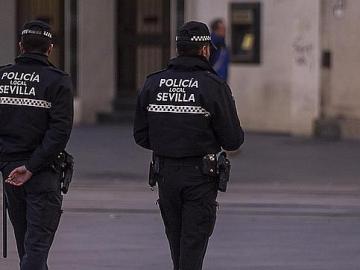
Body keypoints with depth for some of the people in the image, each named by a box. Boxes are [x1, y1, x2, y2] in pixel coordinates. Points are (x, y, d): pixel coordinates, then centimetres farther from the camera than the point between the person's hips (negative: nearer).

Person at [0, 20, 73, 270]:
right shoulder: (57, 81, -8)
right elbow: (60, 130, -17)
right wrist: (31, 167, -16)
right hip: (43, 174, -4)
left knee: (24, 242, 17)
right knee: (37, 242, -6)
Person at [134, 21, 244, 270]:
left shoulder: (153, 84, 1)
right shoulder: (214, 86, -11)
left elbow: (141, 136, 3)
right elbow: (233, 140, -10)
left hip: (165, 174, 4)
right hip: (200, 176, -4)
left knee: (177, 243, 17)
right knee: (194, 241, -2)